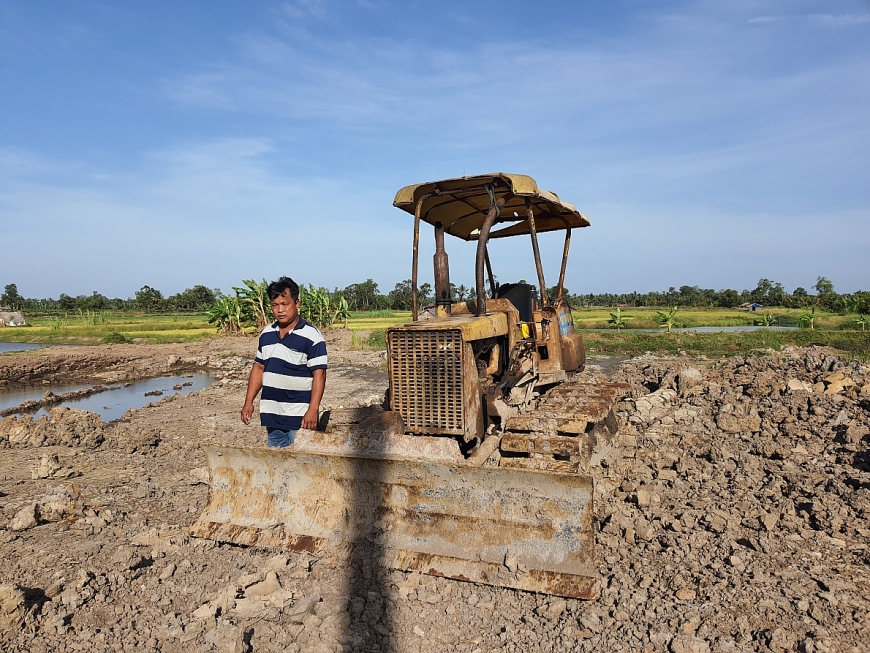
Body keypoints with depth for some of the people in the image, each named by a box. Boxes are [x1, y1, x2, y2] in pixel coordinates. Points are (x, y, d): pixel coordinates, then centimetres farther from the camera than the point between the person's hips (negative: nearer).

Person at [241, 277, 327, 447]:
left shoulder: (312, 336, -12)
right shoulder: (266, 334, 9)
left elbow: (319, 374, -14)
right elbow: (258, 368, 15)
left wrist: (313, 410, -21)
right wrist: (249, 402, 9)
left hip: (299, 417, -6)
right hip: (271, 414, 6)